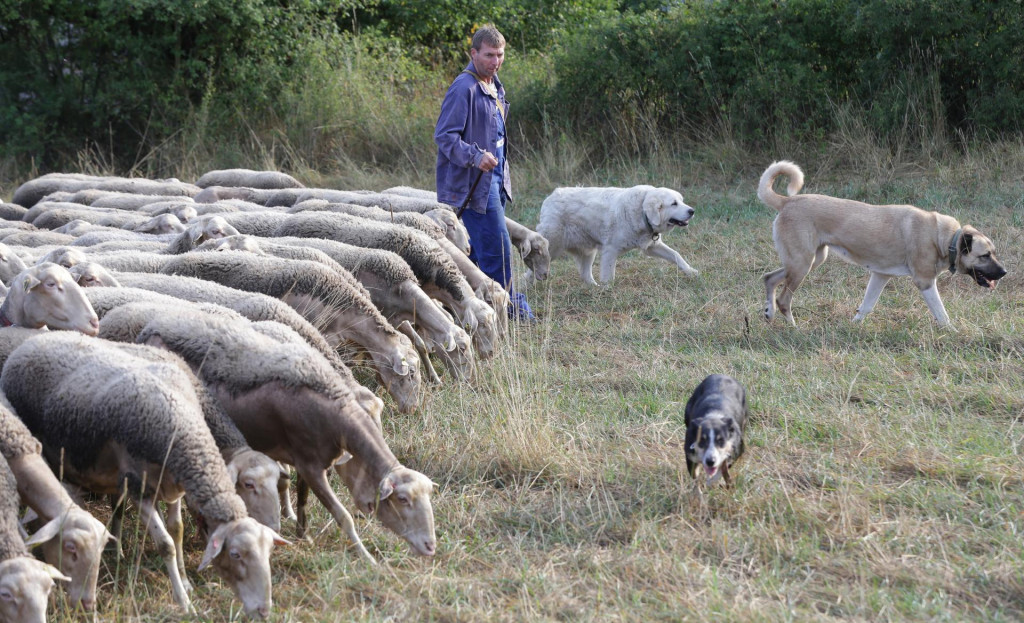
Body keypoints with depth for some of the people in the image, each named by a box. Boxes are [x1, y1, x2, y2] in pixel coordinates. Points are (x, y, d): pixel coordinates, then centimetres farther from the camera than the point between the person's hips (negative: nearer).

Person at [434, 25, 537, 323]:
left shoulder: (495, 87, 15)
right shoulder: (464, 88, -15)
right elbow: (444, 136, -19)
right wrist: (476, 156, -31)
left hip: (493, 179, 9)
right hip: (473, 183, -9)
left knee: (475, 248, 12)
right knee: (497, 246, -8)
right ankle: (512, 307, 0)